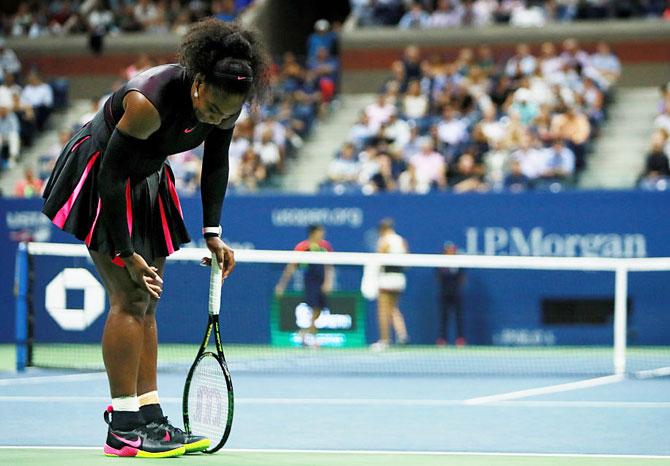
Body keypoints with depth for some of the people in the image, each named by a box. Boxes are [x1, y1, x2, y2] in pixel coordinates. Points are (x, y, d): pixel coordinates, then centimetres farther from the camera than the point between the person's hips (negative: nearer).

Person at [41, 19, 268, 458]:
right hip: (97, 178, -8)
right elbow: (111, 175, -29)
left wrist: (212, 233, 0)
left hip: (148, 180, 8)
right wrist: (126, 253, -24)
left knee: (147, 301, 4)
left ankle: (149, 416, 6)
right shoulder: (148, 103, -36)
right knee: (129, 298, -14)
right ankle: (123, 427, -13)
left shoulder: (225, 102, -15)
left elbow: (216, 164, 3)